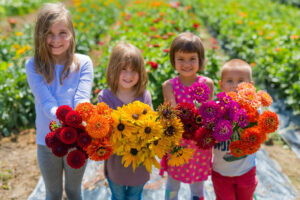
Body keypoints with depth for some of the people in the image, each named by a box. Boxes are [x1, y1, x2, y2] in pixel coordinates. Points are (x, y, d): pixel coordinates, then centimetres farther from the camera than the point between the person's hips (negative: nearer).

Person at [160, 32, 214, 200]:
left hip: (200, 146, 1)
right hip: (177, 144, -1)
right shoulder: (169, 86, -10)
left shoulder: (207, 83, -7)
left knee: (198, 186, 20)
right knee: (172, 185, 19)